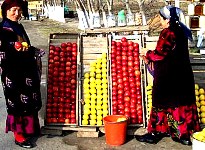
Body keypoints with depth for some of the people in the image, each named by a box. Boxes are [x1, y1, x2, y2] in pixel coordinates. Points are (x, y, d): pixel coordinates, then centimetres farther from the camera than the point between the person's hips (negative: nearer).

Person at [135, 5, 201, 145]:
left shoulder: (168, 33, -17)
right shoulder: (181, 31, 9)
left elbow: (159, 54, -18)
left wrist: (147, 54, 0)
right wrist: (152, 57, 13)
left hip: (167, 76, -8)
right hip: (182, 75, 8)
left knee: (162, 104, 2)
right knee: (182, 103, 13)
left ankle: (155, 133, 14)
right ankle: (185, 134, 21)